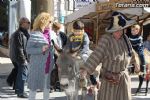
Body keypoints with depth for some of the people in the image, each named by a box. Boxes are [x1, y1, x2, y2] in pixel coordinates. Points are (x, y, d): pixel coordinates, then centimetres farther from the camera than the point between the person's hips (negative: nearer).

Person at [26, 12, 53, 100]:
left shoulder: (51, 33, 8)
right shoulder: (35, 34, -10)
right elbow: (28, 49, -10)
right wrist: (40, 49, -22)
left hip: (48, 65, 6)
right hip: (38, 65, -6)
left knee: (47, 86, 13)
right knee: (34, 86, 3)